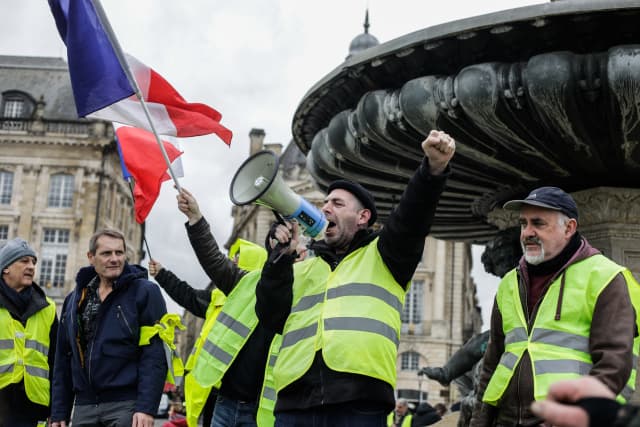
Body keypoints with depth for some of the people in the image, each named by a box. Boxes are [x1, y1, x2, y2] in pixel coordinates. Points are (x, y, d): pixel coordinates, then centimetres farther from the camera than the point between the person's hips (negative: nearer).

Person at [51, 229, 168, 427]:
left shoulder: (145, 292, -2)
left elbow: (155, 355, -9)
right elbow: (63, 360, 16)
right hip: (84, 408, 5)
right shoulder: (74, 299, 15)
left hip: (126, 406, -5)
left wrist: (146, 408, -17)